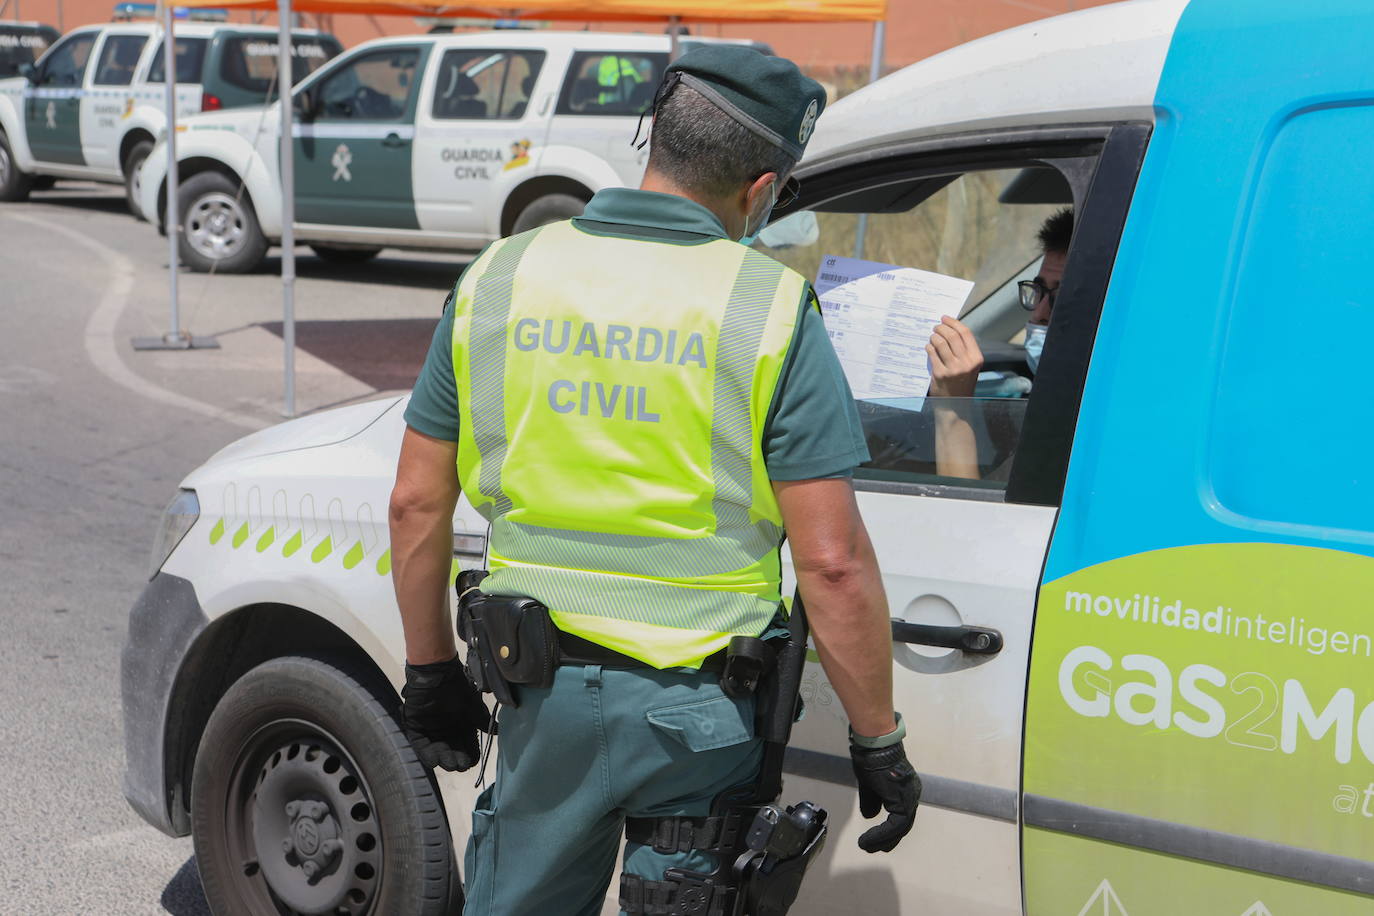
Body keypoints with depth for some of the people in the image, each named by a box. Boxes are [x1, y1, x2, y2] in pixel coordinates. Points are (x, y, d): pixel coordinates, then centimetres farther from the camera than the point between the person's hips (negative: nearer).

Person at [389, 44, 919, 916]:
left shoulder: (498, 279, 0)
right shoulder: (771, 310, -11)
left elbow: (418, 504, 5)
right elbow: (833, 562, -14)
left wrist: (431, 672, 17)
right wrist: (879, 741, -3)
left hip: (546, 694, 3)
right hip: (697, 710, -3)